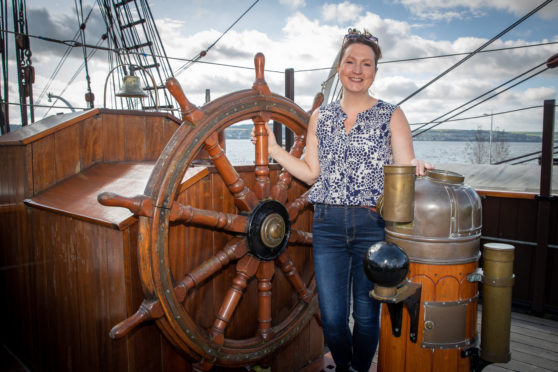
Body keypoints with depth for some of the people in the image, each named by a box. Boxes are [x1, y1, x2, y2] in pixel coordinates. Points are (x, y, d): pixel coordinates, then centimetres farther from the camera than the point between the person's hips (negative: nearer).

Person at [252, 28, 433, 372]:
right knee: (332, 316, 5)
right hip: (328, 225, 2)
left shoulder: (392, 116, 4)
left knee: (366, 314, 9)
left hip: (374, 225, -2)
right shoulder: (321, 117, 11)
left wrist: (415, 164, -23)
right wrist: (273, 148, 2)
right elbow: (311, 173, 9)